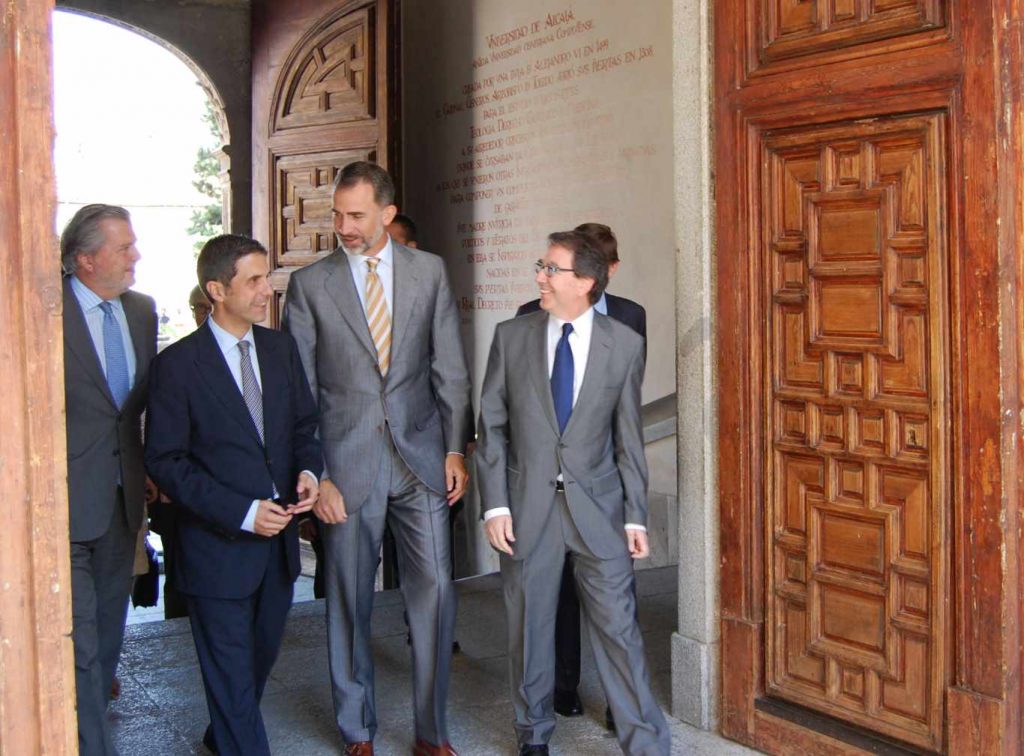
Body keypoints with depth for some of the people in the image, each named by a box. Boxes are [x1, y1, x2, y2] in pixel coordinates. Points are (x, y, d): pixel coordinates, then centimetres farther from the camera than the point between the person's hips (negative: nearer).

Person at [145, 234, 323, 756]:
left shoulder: (281, 348, 4)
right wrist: (241, 513, -19)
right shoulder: (178, 365, -13)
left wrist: (308, 469, -9)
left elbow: (304, 424, 13)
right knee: (232, 672, 4)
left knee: (261, 656, 22)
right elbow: (165, 461, -13)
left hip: (278, 537, 6)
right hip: (217, 545, -6)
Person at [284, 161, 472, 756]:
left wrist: (456, 449, 1)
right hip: (347, 464, -1)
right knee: (349, 601, 8)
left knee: (436, 592, 1)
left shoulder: (429, 272, 5)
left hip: (420, 459, 1)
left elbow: (450, 368, 7)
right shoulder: (310, 284, 0)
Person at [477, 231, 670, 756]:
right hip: (527, 507, 1)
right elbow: (492, 427, 2)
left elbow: (629, 438, 3)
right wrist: (495, 505, -5)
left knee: (618, 629, 1)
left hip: (597, 506, -1)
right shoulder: (512, 336, 1)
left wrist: (636, 516, 0)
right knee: (529, 628, 12)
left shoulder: (625, 344, -1)